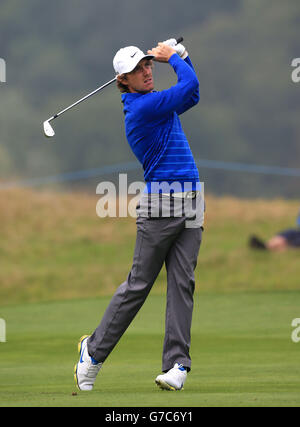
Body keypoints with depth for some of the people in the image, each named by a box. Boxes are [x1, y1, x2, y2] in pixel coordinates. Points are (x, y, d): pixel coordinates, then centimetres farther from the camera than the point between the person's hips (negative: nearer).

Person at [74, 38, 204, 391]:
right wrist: (173, 57, 3)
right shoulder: (141, 107, -12)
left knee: (182, 283, -1)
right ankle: (94, 350, 12)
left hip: (190, 203, 8)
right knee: (138, 284, -2)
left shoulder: (157, 104, 16)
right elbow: (189, 86, -15)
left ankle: (177, 363, -4)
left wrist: (179, 55, 16)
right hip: (159, 206, -8)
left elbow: (191, 96, 31)